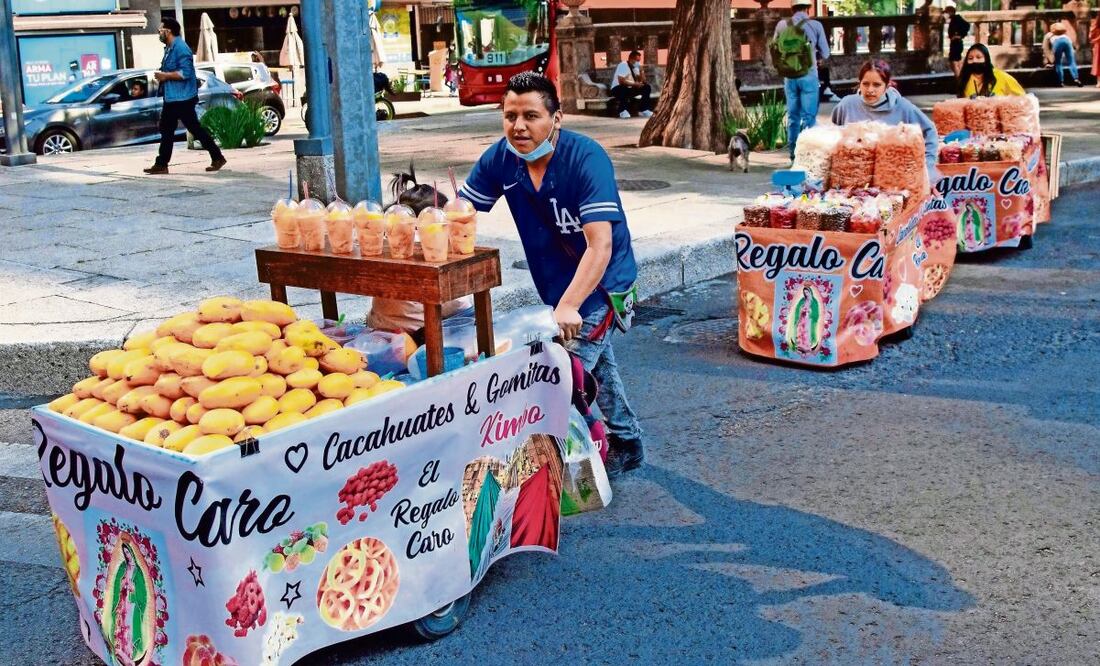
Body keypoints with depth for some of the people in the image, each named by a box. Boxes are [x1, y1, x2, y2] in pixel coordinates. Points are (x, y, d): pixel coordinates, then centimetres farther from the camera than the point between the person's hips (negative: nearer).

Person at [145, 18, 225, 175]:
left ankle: (217, 158, 4)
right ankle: (161, 164, 14)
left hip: (183, 98, -10)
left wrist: (165, 76, -19)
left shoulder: (180, 48, -18)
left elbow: (185, 73, -26)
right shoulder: (169, 48, 14)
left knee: (195, 128, -4)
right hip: (171, 97, 10)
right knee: (166, 130, 10)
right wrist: (162, 75, 8)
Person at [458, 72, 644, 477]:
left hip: (599, 285, -7)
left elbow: (600, 245, -37)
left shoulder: (586, 159, -28)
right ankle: (626, 444, 43)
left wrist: (568, 306, -48)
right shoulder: (501, 158, -11)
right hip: (555, 286, 7)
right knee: (596, 364, 23)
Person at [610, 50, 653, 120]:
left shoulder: (636, 67, 5)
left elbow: (643, 81, 3)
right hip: (618, 89, -7)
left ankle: (643, 110, -4)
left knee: (646, 87, -6)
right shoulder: (622, 66, -18)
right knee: (624, 89, -41)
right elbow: (621, 81, -27)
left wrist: (641, 70, -11)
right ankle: (623, 111, -26)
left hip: (630, 89, 7)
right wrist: (635, 84, -27)